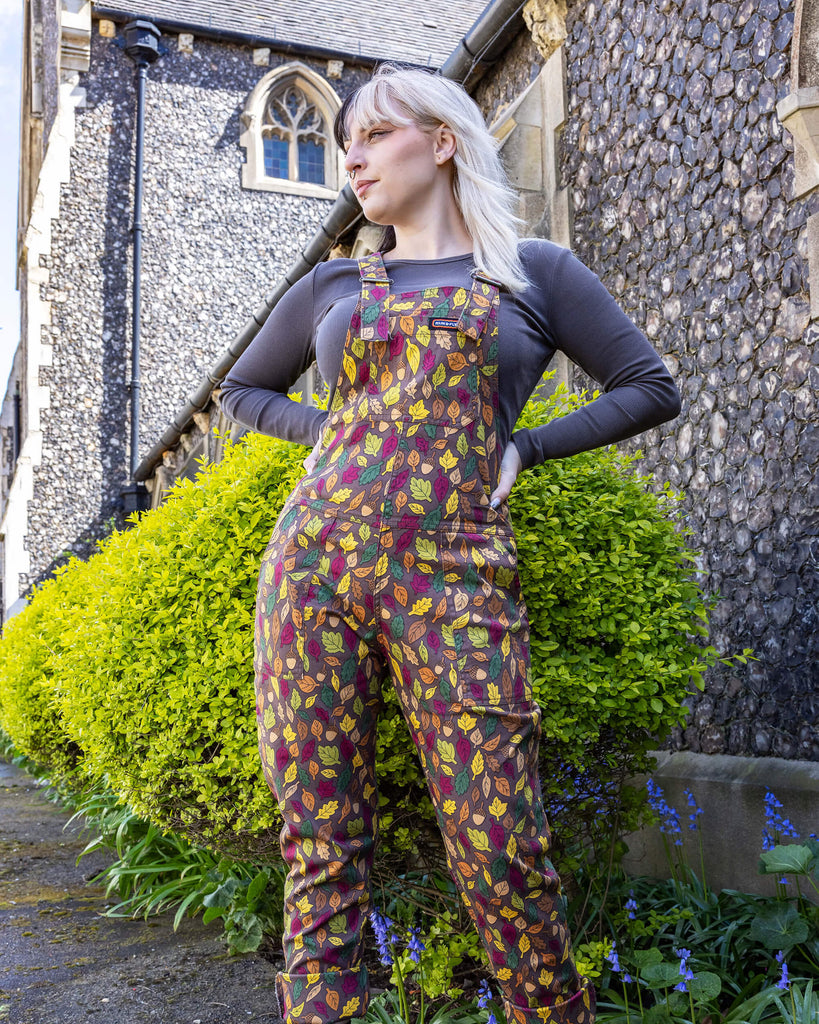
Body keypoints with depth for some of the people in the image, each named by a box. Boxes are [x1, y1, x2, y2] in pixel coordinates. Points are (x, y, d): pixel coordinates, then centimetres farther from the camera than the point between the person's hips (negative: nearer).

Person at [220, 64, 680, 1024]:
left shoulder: (535, 272, 12)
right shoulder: (332, 286, 18)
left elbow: (651, 389, 12)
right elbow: (243, 390, 29)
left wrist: (524, 448, 4)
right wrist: (323, 432, 10)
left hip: (453, 576, -2)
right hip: (315, 560, 3)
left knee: (500, 849, -5)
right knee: (320, 841, 2)